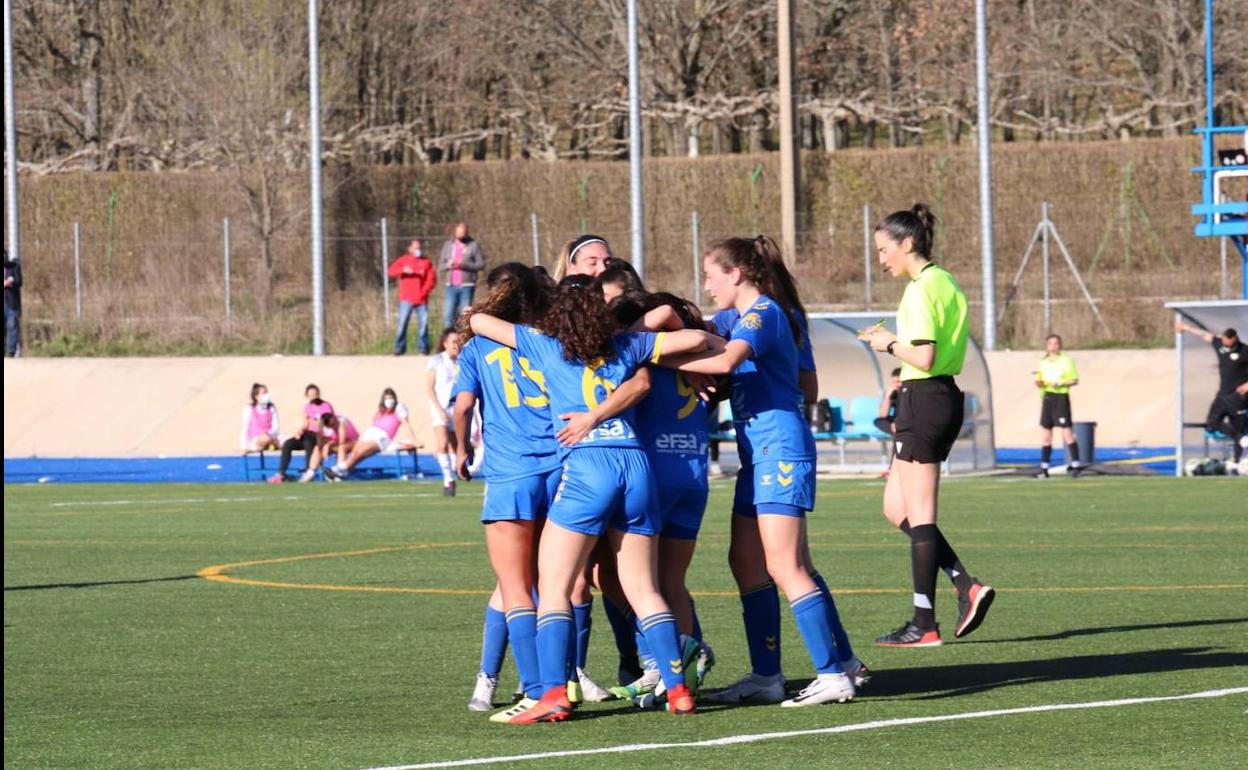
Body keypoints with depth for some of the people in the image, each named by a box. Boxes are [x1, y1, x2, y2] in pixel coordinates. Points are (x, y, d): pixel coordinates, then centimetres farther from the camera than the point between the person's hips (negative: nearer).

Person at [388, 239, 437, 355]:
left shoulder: (426, 262, 8)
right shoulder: (403, 260, 8)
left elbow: (432, 280, 3)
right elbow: (390, 271, -1)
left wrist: (424, 292, -10)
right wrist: (403, 270, -19)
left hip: (422, 300, 0)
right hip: (406, 300, 0)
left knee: (423, 324, -5)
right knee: (402, 323, -4)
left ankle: (423, 348, 2)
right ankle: (399, 348, 2)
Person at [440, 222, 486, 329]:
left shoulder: (474, 245, 1)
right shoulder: (448, 245, 12)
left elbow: (481, 264, -4)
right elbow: (440, 265, 14)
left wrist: (464, 265, -16)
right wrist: (448, 265, -10)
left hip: (467, 285, -3)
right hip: (451, 286, 3)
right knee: (448, 316, -3)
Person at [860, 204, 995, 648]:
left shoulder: (921, 290, -15)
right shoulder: (946, 283, 15)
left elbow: (924, 357, -22)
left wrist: (890, 344, -6)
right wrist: (896, 344, 12)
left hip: (924, 399, -10)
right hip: (947, 397, 10)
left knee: (919, 515, -4)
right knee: (896, 509, 14)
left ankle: (924, 625, -1)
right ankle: (967, 587, 5)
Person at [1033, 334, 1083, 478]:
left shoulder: (1066, 360, -1)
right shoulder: (1043, 362, 14)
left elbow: (1075, 380, -4)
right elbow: (1039, 383, 17)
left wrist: (1061, 383, -18)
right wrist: (1039, 382, -6)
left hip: (1061, 397, -6)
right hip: (1047, 398, 6)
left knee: (1067, 432, -7)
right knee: (1045, 436, 5)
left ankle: (1076, 465, -3)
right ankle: (1044, 468, 8)